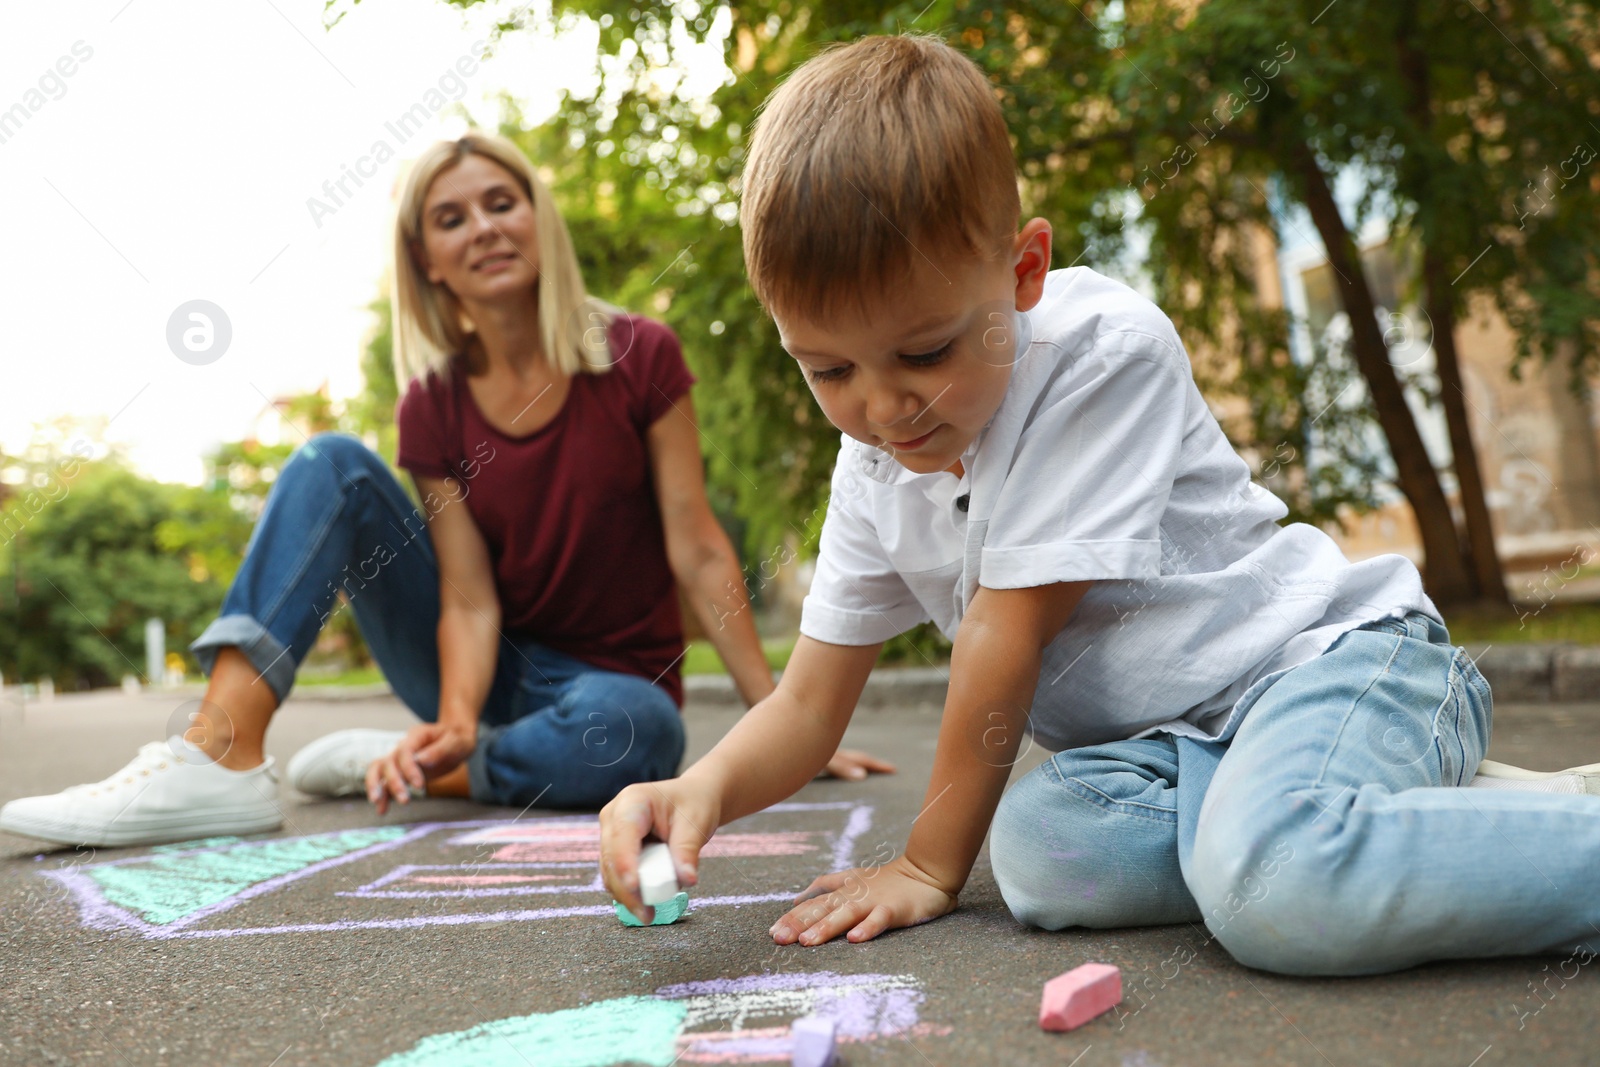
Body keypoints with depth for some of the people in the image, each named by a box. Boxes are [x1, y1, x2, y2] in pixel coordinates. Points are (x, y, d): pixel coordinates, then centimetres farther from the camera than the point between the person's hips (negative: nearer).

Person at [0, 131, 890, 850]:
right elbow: (469, 598, -10)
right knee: (333, 466, -14)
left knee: (627, 731, -40)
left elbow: (697, 549, -11)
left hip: (614, 684, -2)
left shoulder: (640, 357, -10)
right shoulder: (434, 408, -2)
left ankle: (413, 768, -13)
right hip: (495, 671, 3)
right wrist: (457, 718, -30)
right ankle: (222, 755, -28)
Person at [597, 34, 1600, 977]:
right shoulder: (874, 471, 3)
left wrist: (931, 865, -13)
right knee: (1040, 839, -29)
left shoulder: (1102, 347, -18)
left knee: (1274, 882, -40)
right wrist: (703, 789, -18)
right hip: (1174, 738, 8)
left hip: (1329, 654, -7)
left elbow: (1007, 628, -18)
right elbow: (806, 709, 4)